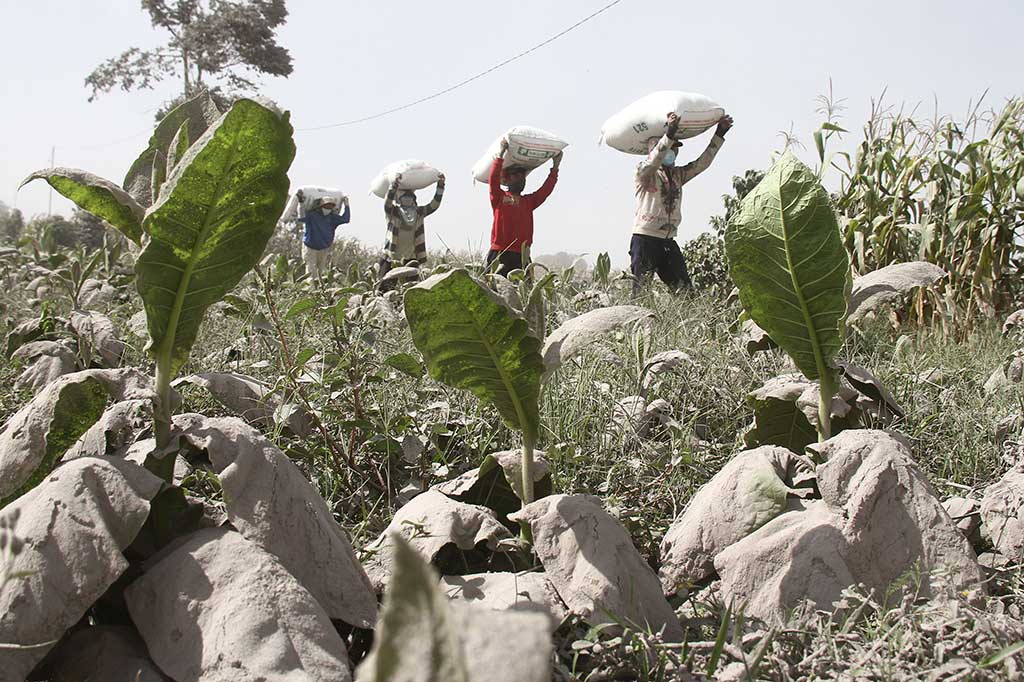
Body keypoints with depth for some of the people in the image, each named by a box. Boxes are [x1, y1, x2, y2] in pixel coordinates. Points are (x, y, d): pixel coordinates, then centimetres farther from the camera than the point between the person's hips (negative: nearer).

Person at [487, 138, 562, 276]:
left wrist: (555, 167, 6)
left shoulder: (529, 201, 20)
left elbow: (546, 189, 11)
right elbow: (493, 178, -7)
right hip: (500, 254, -4)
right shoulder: (499, 197, 8)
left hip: (522, 256, 4)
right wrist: (501, 153, -8)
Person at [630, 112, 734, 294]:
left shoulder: (678, 175, 17)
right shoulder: (644, 172, -3)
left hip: (668, 241, 6)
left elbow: (702, 162, 11)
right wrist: (670, 134, -35)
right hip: (645, 239, -6)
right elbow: (653, 162, -24)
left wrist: (720, 134, 5)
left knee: (684, 290, 0)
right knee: (642, 291, -9)